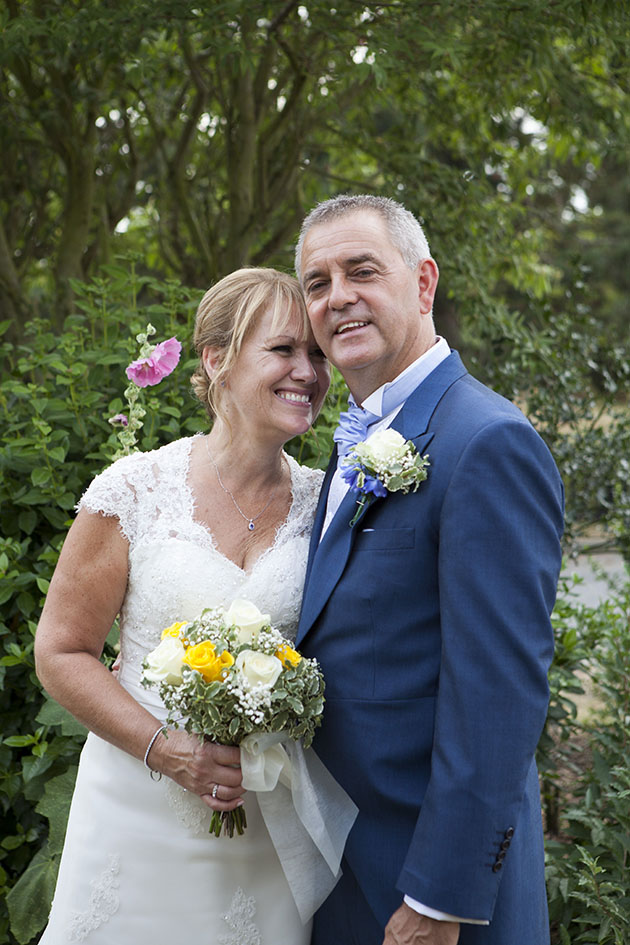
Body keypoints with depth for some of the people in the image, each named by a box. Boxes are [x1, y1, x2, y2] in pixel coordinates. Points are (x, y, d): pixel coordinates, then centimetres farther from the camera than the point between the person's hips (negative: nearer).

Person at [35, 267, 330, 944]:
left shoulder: (324, 502, -1)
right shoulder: (136, 489, -9)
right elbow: (61, 652, -5)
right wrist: (167, 751, -16)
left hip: (272, 819, 2)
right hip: (145, 808, -2)